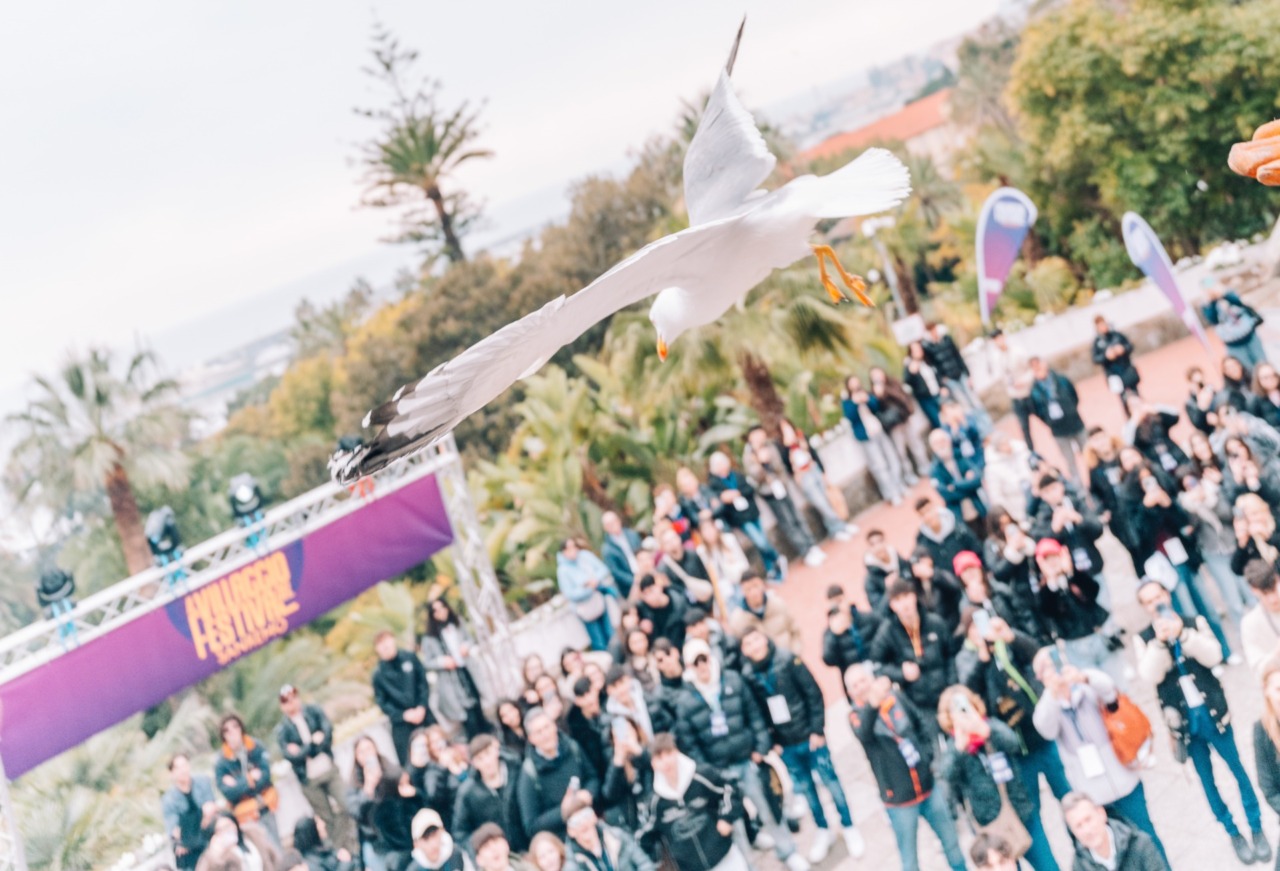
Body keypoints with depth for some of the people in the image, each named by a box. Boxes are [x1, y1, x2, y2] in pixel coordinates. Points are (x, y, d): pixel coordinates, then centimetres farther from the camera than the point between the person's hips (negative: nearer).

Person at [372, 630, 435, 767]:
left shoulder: (410, 658, 0)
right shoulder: (379, 674, -4)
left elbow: (424, 683, 3)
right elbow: (381, 702, -3)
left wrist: (422, 707, -11)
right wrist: (403, 715, -14)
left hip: (423, 714, 2)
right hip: (401, 722, -2)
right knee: (407, 762, 0)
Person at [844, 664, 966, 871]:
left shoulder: (895, 698, -2)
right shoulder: (857, 714, -12)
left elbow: (923, 724, 14)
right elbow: (863, 734, -37)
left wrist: (927, 755, 2)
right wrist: (873, 703, -55)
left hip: (929, 787, 3)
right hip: (899, 799, -3)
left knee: (952, 843, 18)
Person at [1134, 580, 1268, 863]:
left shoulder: (1194, 623, -1)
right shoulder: (1144, 638, -2)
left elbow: (1214, 656, -14)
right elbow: (1150, 675, -14)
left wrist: (1183, 635, -25)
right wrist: (1159, 641, -25)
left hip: (1212, 711, 0)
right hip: (1185, 721, 0)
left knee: (1238, 769, 7)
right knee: (1206, 779, 10)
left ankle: (1256, 828, 21)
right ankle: (1233, 833, 24)